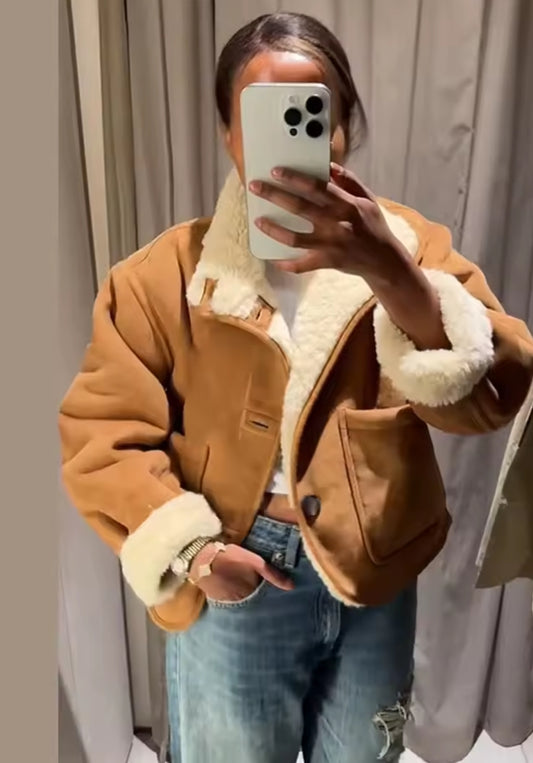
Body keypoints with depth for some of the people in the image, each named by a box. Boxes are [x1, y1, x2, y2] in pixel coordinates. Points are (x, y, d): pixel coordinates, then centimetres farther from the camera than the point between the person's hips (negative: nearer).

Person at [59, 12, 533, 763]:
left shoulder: (407, 245, -6)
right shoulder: (168, 271, -9)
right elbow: (101, 429, -8)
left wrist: (390, 273, -34)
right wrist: (184, 548, -20)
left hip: (378, 580, 3)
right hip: (236, 587, -1)